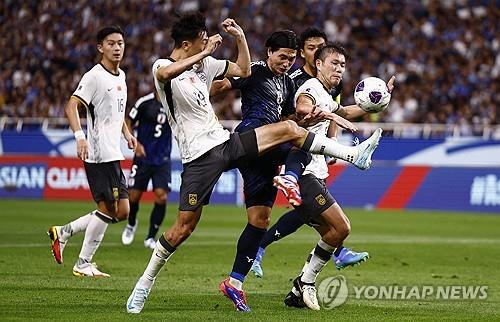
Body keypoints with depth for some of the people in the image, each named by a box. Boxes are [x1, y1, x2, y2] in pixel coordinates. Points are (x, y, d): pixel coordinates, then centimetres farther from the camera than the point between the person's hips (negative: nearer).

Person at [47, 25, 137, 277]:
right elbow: (71, 106, -19)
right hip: (99, 154, -9)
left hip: (114, 154, 9)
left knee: (122, 211, 7)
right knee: (107, 209, -7)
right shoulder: (95, 76, -11)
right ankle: (83, 264, 5)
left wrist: (127, 133, 18)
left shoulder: (121, 76, 16)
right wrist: (80, 136, -32)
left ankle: (63, 232, 15)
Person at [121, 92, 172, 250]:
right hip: (143, 156, -1)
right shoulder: (145, 102, -10)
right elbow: (127, 124, -1)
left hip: (162, 160, 1)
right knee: (134, 195, 1)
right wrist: (135, 143, -14)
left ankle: (150, 238, 2)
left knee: (161, 195, -12)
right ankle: (131, 224, 35)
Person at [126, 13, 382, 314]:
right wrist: (205, 52, -35)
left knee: (289, 128, 2)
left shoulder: (205, 64, 11)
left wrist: (240, 37, 7)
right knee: (184, 226, -8)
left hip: (226, 142, 7)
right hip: (201, 156, -7)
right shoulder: (162, 67, -10)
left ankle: (353, 154, 9)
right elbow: (168, 73, -36)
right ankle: (144, 286, 5)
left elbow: (243, 70, 20)